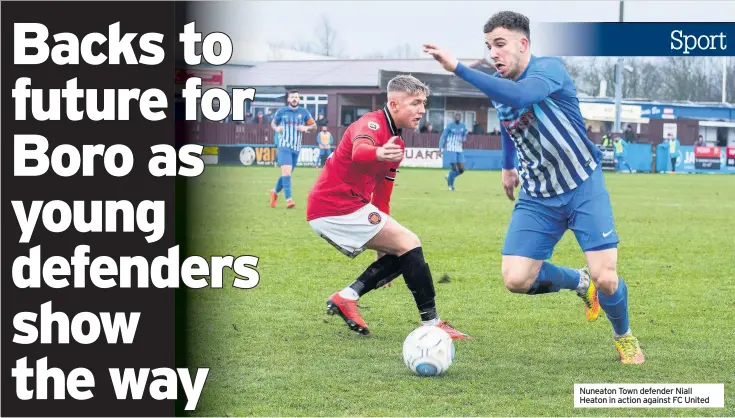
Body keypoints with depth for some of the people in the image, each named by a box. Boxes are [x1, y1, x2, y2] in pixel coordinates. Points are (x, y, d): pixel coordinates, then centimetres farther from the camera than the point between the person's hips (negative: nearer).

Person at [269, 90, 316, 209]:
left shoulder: (304, 112, 4)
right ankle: (289, 199, -23)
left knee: (287, 173, 11)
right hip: (284, 146, -3)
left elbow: (314, 125, 9)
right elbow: (273, 122, 14)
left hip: (296, 148, 3)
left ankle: (275, 191, 36)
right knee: (286, 171, -19)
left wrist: (306, 128, -12)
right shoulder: (281, 111, 1)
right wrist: (276, 128, -9)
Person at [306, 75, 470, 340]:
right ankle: (431, 323, -12)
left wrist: (383, 237, 25)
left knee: (401, 253, 11)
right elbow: (358, 151, -39)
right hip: (337, 207, -10)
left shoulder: (396, 144, 17)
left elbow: (381, 198, 24)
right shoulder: (372, 124, -13)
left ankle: (346, 298, 4)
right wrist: (377, 153, -62)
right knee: (409, 244, -12)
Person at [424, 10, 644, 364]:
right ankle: (579, 282, 22)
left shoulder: (548, 69, -19)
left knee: (605, 279, -16)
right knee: (516, 280, -10)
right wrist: (508, 166, 32)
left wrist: (458, 68, -45)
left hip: (583, 187, -6)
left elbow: (519, 96, -42)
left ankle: (624, 336, 18)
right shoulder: (497, 86, 2)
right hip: (537, 198, 6)